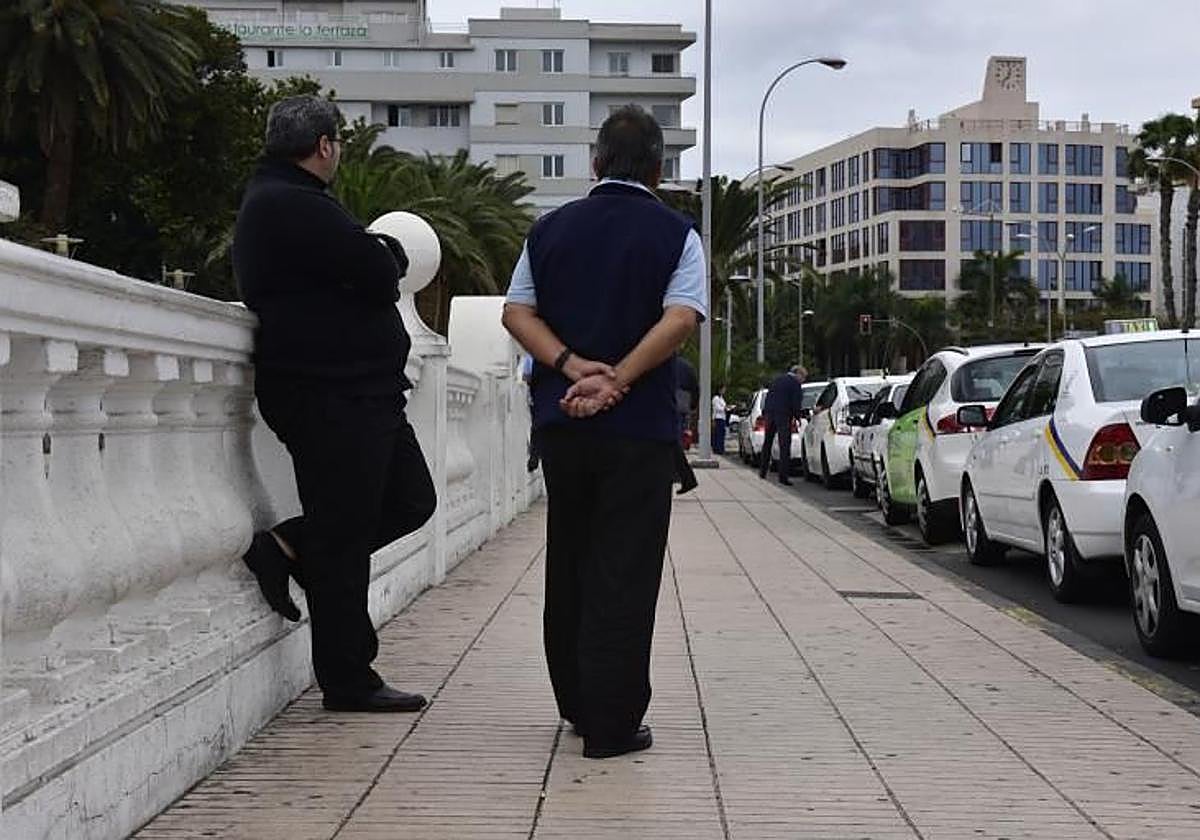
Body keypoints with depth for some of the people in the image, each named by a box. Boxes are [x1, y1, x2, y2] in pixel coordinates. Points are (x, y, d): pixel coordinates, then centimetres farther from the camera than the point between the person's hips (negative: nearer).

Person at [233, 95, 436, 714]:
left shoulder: (278, 200, 19)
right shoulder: (291, 205, -16)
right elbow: (378, 273, -20)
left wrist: (378, 257, 0)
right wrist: (390, 255, 0)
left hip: (360, 391, 11)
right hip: (332, 397, -11)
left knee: (410, 501, 15)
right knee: (343, 539, -3)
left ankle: (285, 547, 16)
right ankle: (349, 683, 6)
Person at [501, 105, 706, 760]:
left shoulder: (550, 228, 9)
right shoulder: (674, 233, -2)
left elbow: (517, 312, 1)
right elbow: (680, 319, -16)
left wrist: (572, 368, -10)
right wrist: (617, 381, -16)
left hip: (560, 423, 4)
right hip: (639, 427, -4)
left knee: (567, 566, 16)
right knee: (623, 576, -1)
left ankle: (576, 704, 26)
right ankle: (612, 723, -2)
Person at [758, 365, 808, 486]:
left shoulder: (778, 379, 16)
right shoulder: (795, 384, -6)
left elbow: (768, 395, 17)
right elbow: (796, 403, -9)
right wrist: (797, 416, 5)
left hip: (770, 413, 7)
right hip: (784, 416, -6)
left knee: (767, 443, 17)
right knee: (784, 446, -4)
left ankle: (763, 471, 23)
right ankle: (783, 476, -7)